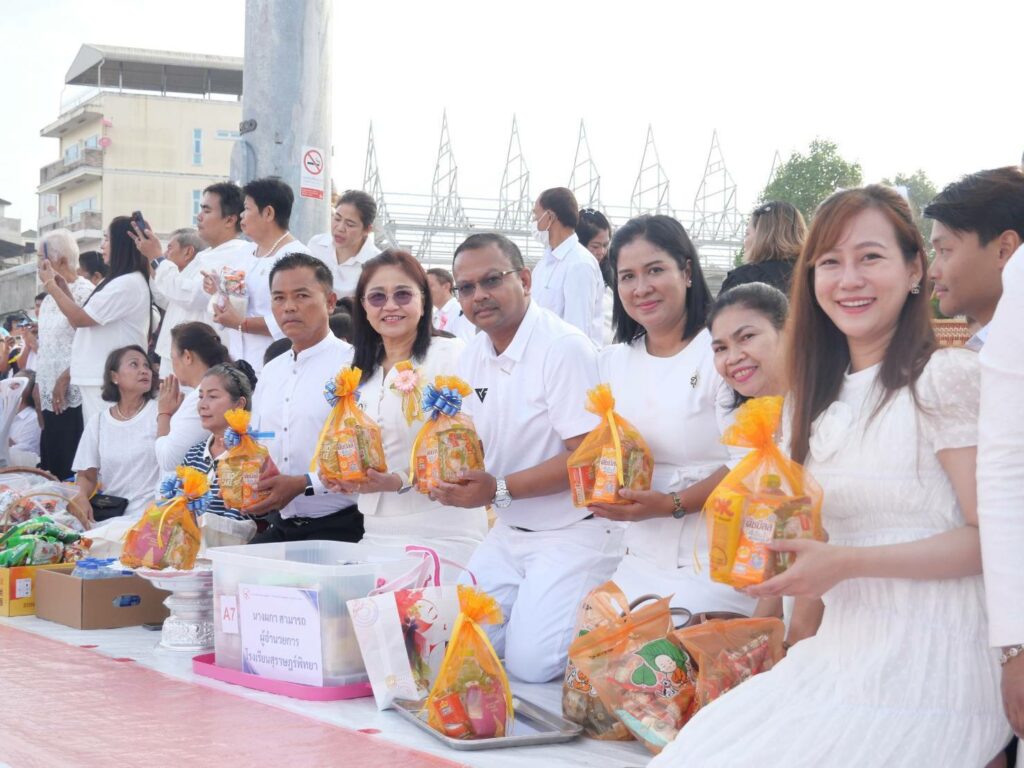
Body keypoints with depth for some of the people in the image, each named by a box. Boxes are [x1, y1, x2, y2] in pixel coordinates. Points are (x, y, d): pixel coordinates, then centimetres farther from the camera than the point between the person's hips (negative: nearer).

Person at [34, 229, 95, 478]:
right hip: (50, 393, 8)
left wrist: (64, 379, -18)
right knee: (51, 461, 7)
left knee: (69, 465, -8)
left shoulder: (84, 292, -9)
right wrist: (38, 385, 15)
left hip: (73, 393, -8)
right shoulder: (50, 297, 17)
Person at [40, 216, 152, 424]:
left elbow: (80, 319, -13)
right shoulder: (119, 282, 18)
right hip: (98, 378, 10)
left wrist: (50, 285, -3)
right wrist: (64, 288, 14)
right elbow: (84, 321, 19)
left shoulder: (128, 284, -15)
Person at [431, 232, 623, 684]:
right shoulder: (473, 355, 7)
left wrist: (498, 490, -24)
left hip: (573, 534, -7)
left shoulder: (564, 348, -18)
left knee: (529, 664, -17)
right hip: (509, 532, 8)